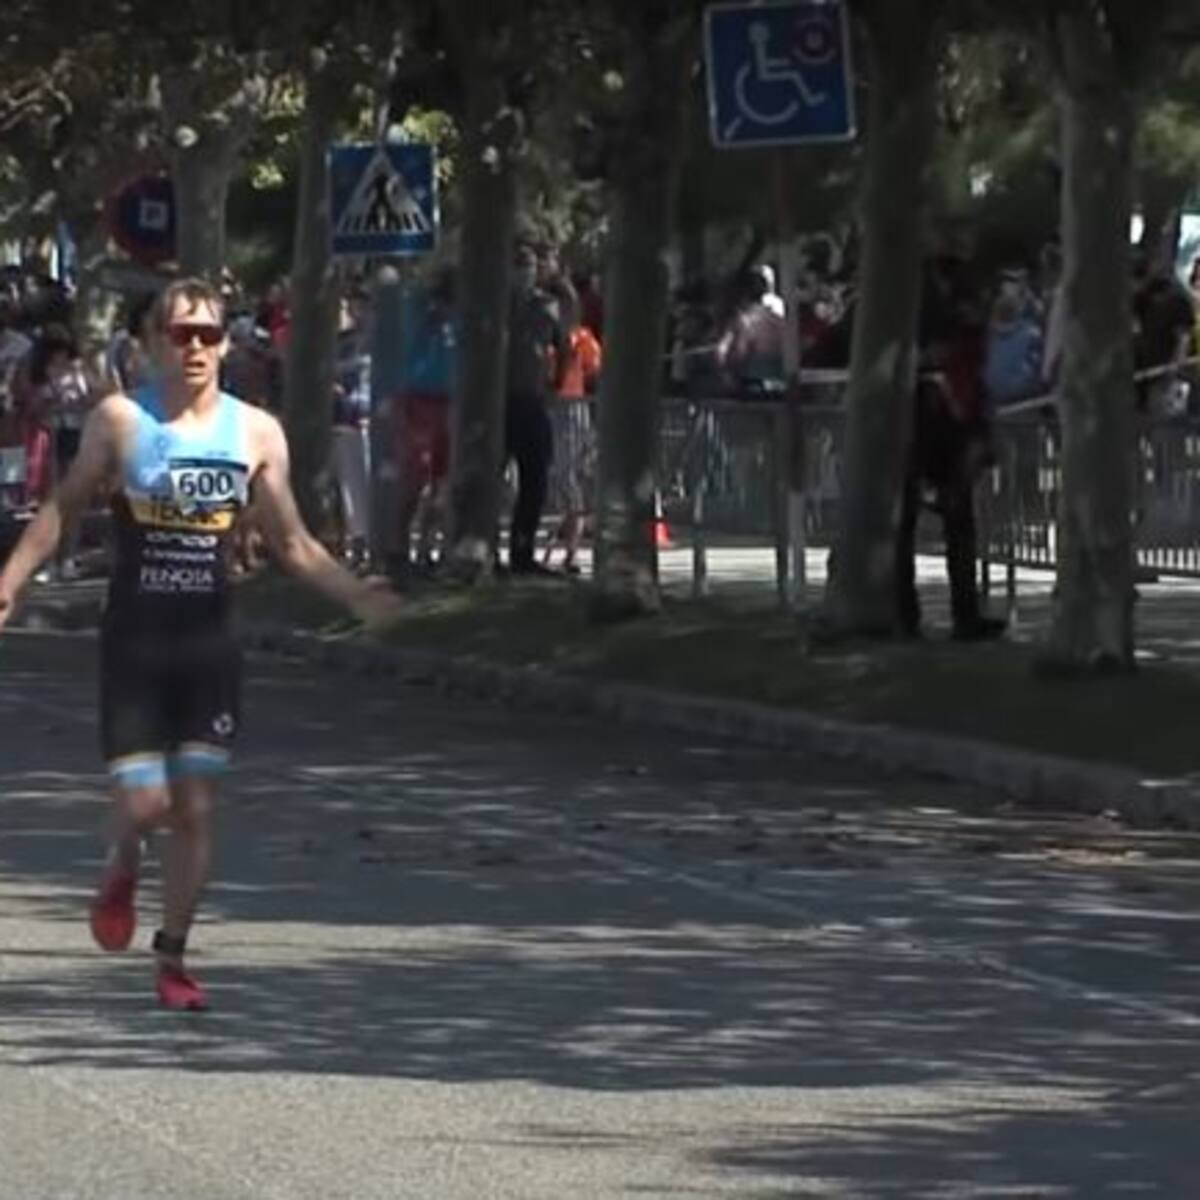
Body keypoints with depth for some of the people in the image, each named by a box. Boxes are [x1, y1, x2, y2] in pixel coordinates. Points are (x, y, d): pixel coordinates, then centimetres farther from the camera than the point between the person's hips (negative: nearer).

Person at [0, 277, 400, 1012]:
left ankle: (173, 956, 14)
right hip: (134, 640, -2)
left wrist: (353, 594, -8)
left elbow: (293, 543, 7)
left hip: (209, 642, 2)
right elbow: (64, 509, 2)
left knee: (197, 808, 0)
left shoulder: (256, 434, 1)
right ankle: (123, 869, 30)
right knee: (145, 802, -7)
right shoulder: (121, 420, -4)